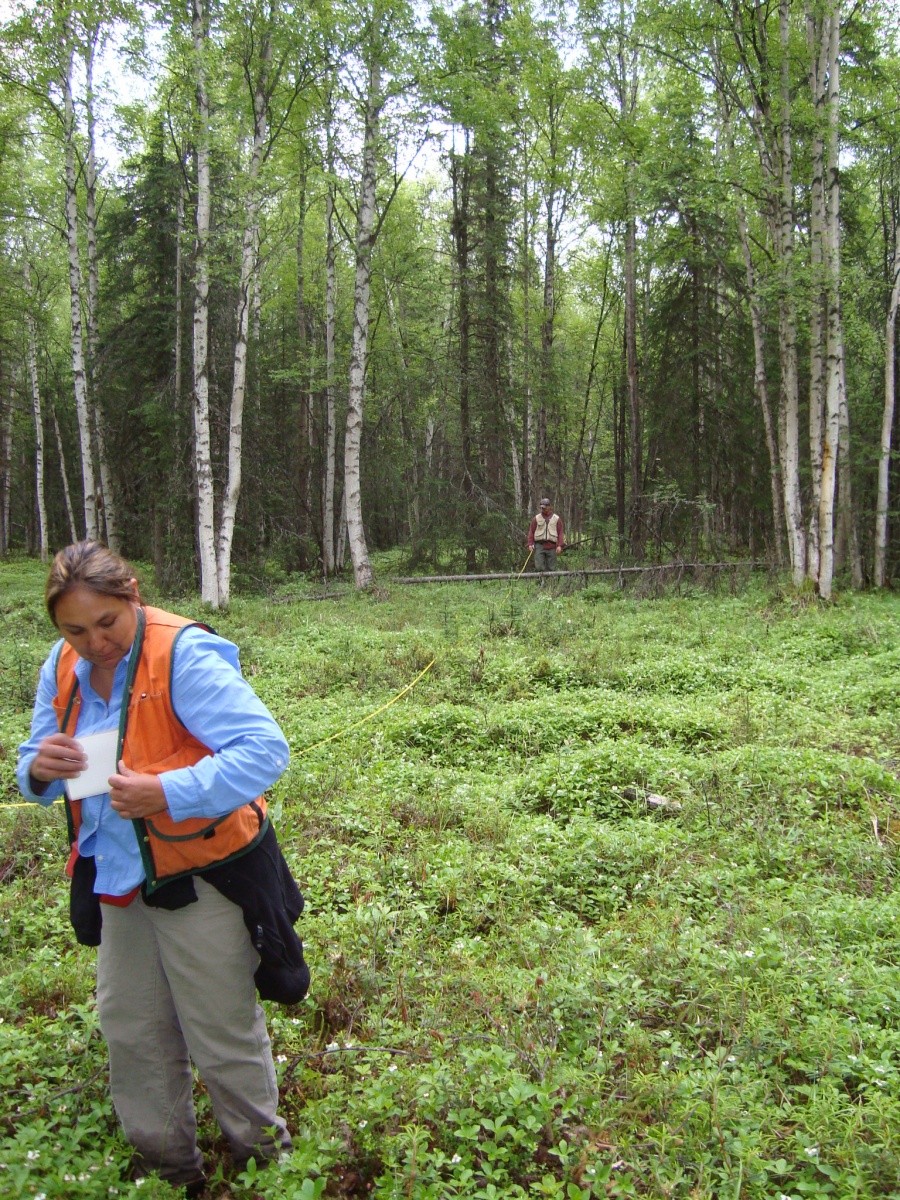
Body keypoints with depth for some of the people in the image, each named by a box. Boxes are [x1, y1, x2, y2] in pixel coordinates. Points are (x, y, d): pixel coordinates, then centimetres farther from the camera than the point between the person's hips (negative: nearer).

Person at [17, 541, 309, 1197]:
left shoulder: (184, 655, -22)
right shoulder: (63, 667, 1)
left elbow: (266, 748, -27)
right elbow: (37, 769, 9)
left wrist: (169, 793, -36)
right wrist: (41, 769, -15)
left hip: (202, 881, -7)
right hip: (120, 878, 7)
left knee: (222, 1033, 9)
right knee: (131, 1030, 20)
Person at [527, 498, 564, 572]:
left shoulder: (556, 518, 9)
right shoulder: (536, 518, 11)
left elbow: (560, 533, 6)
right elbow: (531, 531, 10)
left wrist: (559, 545, -4)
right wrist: (530, 543, -1)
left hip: (551, 546, 0)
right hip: (539, 545, 0)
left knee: (551, 568, 0)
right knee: (539, 567, -10)